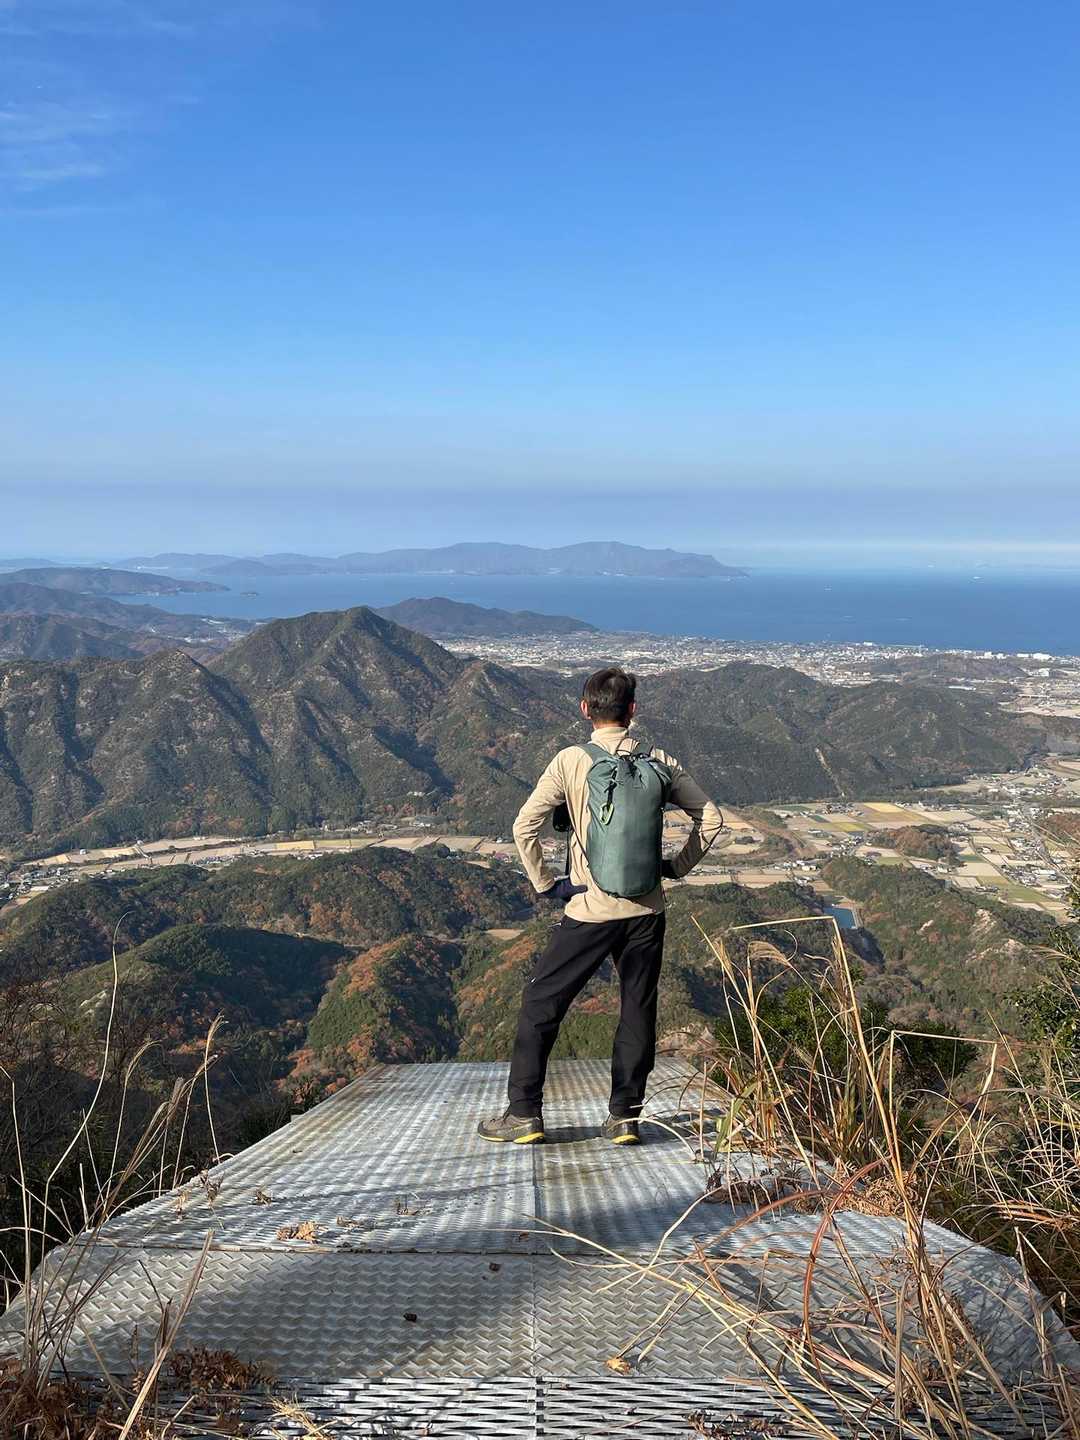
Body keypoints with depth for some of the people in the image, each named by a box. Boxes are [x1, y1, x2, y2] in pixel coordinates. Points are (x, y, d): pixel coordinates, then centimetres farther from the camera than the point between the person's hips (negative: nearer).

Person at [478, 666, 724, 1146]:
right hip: (646, 910, 3)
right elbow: (710, 817, 6)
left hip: (590, 910, -3)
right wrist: (676, 867, 13)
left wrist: (545, 883, -2)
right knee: (638, 1013, 14)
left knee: (540, 1003, 9)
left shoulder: (571, 761, -8)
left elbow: (524, 827, -13)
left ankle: (524, 1114, 12)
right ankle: (624, 1117, 18)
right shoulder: (660, 763, 1)